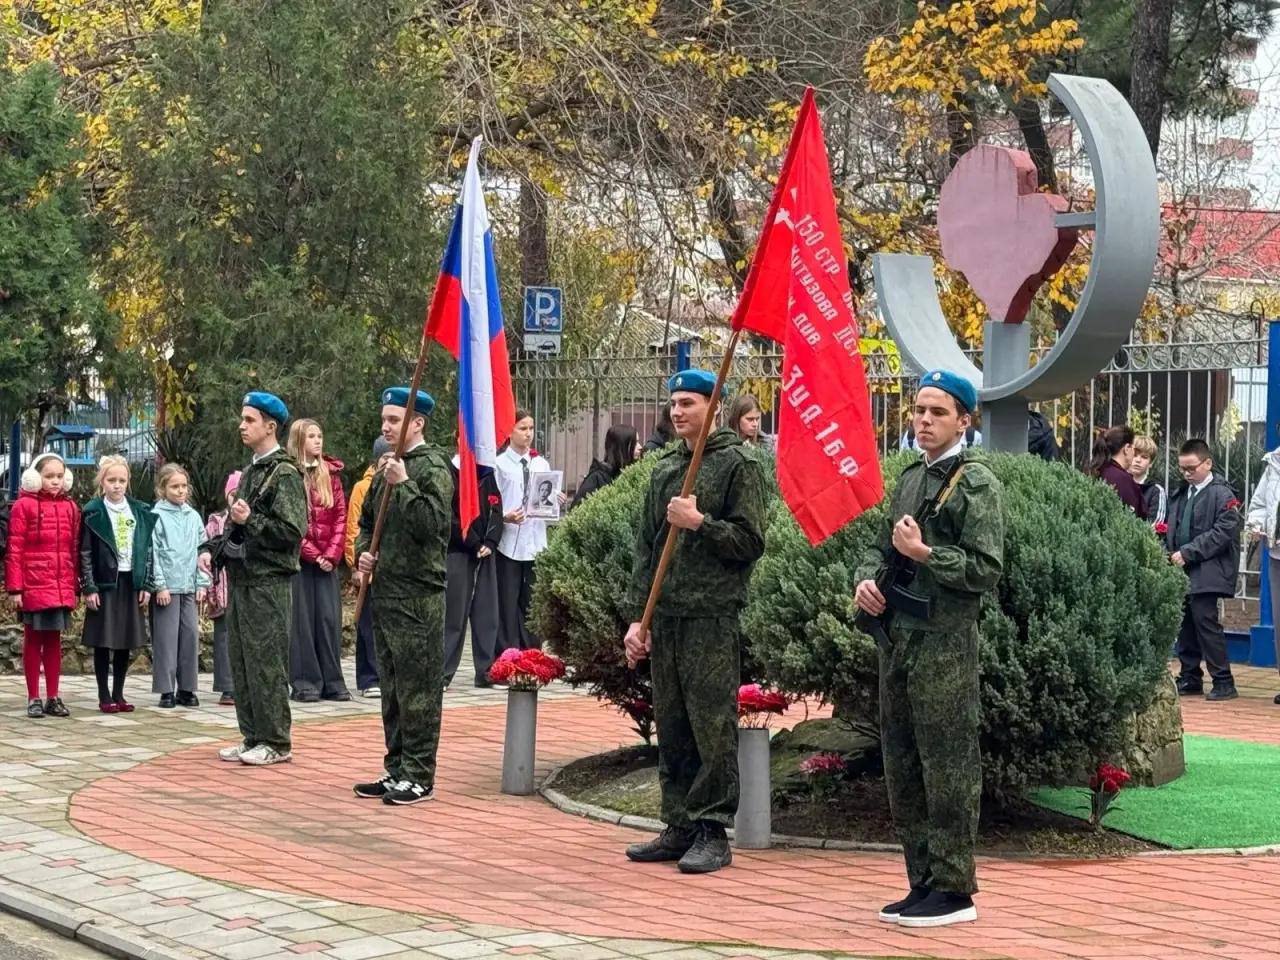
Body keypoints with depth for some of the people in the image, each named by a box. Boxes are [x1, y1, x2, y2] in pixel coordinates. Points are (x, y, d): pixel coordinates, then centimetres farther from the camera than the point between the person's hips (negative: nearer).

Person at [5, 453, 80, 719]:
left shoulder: (70, 507, 8)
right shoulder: (24, 505, -6)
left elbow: (74, 549, 11)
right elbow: (14, 549, -7)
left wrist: (76, 585, 8)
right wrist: (15, 587, -12)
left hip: (62, 586, 4)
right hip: (34, 585, -4)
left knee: (54, 640, 10)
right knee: (33, 640, 6)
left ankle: (53, 698, 15)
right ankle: (34, 698, 10)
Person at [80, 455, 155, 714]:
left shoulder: (140, 511, 8)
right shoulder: (92, 512, -3)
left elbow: (147, 550, 9)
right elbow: (85, 554, -5)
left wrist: (146, 585, 3)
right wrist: (89, 588, -10)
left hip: (131, 582, 4)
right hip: (104, 583, -4)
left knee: (126, 642, 6)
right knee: (103, 642, 0)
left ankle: (118, 694, 15)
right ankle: (104, 697, 6)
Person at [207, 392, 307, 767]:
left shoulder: (284, 473, -10)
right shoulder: (250, 472, 17)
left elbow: (292, 531, -17)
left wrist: (250, 519, -20)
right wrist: (219, 548, 15)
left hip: (269, 584, -9)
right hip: (242, 579, 9)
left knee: (266, 664, -5)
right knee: (241, 662, 10)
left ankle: (275, 742, 1)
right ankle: (253, 737, 17)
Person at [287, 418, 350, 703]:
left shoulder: (330, 473, 10)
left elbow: (340, 517, 8)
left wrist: (332, 554, -4)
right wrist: (313, 554, -10)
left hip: (327, 559, 4)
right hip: (298, 559, -4)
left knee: (330, 618, 3)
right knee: (302, 619, -1)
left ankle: (332, 682, 7)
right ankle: (305, 682, 2)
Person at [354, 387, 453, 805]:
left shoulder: (433, 467, -9)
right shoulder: (388, 468, 16)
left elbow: (433, 525, -20)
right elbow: (367, 520, 26)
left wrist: (404, 485, -23)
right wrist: (363, 553, 8)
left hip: (418, 594, -9)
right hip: (384, 591, 9)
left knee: (417, 687, -4)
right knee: (393, 687, 14)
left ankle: (419, 776, 0)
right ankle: (396, 769, 21)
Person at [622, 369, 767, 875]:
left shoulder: (739, 464, -2)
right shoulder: (664, 467, 17)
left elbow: (750, 542, -7)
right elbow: (646, 546, 17)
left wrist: (700, 523, -15)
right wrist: (637, 616, 12)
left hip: (713, 616, -7)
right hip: (664, 617, 7)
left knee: (713, 728, -5)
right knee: (671, 728, 9)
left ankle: (713, 833, -1)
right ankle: (679, 827, 16)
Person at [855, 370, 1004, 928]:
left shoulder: (976, 483, -7)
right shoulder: (910, 478, 17)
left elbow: (985, 569, -13)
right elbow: (883, 546, 24)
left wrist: (923, 553, -19)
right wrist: (866, 580, 4)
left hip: (945, 646, -8)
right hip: (897, 636, 8)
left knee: (948, 770, -4)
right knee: (902, 770, 12)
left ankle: (954, 890, 2)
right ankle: (923, 883, 20)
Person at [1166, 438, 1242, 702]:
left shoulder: (1221, 493, -6)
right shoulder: (1181, 495, 16)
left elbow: (1223, 532, -14)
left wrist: (1188, 552, -16)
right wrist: (1170, 554, 1)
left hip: (1206, 571, -7)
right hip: (1182, 571, 7)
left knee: (1205, 621, -11)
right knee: (1185, 623, 8)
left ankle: (1223, 682, -5)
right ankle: (1190, 678, 17)